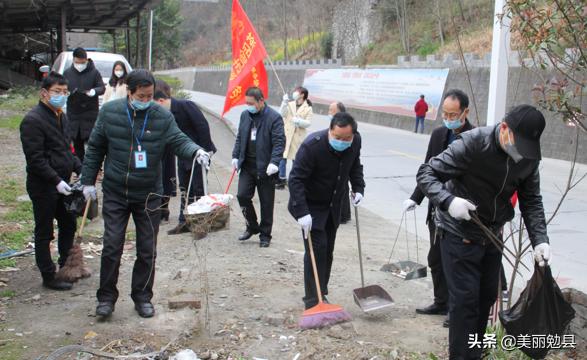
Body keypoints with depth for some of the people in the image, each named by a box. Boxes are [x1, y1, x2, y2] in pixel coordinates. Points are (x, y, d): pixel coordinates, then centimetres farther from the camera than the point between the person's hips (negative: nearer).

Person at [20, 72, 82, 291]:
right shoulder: (33, 120, -17)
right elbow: (35, 159, -21)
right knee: (44, 233, 4)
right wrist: (56, 181, -24)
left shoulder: (61, 116, 12)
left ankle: (66, 267, 35)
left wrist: (81, 170, 6)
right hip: (43, 187, -9)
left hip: (61, 184, 9)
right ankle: (49, 278, 15)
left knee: (69, 225, 19)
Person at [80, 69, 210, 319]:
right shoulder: (109, 112, -2)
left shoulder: (162, 116, -4)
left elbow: (179, 140, -8)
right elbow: (95, 148, 5)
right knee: (111, 247, 1)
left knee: (147, 251, 8)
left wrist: (196, 151, -31)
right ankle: (106, 297, 17)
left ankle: (142, 297, 24)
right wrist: (88, 181, 4)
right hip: (115, 193, 0)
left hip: (148, 195, 1)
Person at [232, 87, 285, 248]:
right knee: (242, 195, 0)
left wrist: (274, 162, -24)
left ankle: (265, 235, 18)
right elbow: (239, 138, 18)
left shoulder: (274, 117, -10)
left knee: (266, 203, 4)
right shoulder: (245, 115, 10)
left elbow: (279, 142, -14)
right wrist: (235, 156, 8)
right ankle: (252, 227, 22)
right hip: (247, 166, 5)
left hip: (265, 168, -5)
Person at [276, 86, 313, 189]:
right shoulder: (290, 104, 5)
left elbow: (308, 123, -6)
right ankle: (282, 179, 13)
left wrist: (299, 121, -23)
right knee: (282, 157, 1)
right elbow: (282, 114, -5)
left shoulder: (308, 108, -1)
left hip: (298, 137, -2)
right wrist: (284, 103, -17)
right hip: (286, 134, 2)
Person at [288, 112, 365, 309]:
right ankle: (313, 300, -5)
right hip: (311, 205, -6)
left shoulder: (355, 141, -11)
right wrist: (302, 213, -35)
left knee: (327, 251, 11)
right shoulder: (312, 145, -30)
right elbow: (296, 179, -29)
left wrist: (358, 188, -1)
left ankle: (322, 294, 23)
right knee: (317, 249, -12)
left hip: (333, 205, 6)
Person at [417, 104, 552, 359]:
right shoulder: (472, 143, -24)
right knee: (465, 300, -4)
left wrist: (540, 240, -12)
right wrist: (448, 201, -37)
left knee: (487, 296, 17)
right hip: (459, 235, -6)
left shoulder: (530, 158, -6)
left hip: (492, 236, 6)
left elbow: (531, 202, 1)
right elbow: (426, 174, -21)